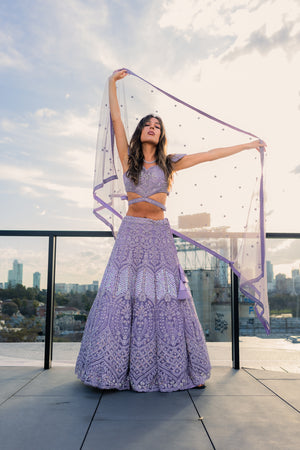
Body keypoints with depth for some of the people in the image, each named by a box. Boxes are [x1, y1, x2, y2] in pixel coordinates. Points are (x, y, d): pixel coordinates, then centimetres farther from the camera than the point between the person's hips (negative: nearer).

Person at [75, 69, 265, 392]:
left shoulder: (169, 164, 9)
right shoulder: (128, 158, 8)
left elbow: (210, 155, 12)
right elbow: (116, 119, 7)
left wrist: (247, 146, 16)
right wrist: (112, 83, 12)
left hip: (159, 234, 0)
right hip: (131, 232, 0)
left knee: (164, 298, -2)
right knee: (123, 296, -4)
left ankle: (179, 371, 6)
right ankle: (114, 369, 6)